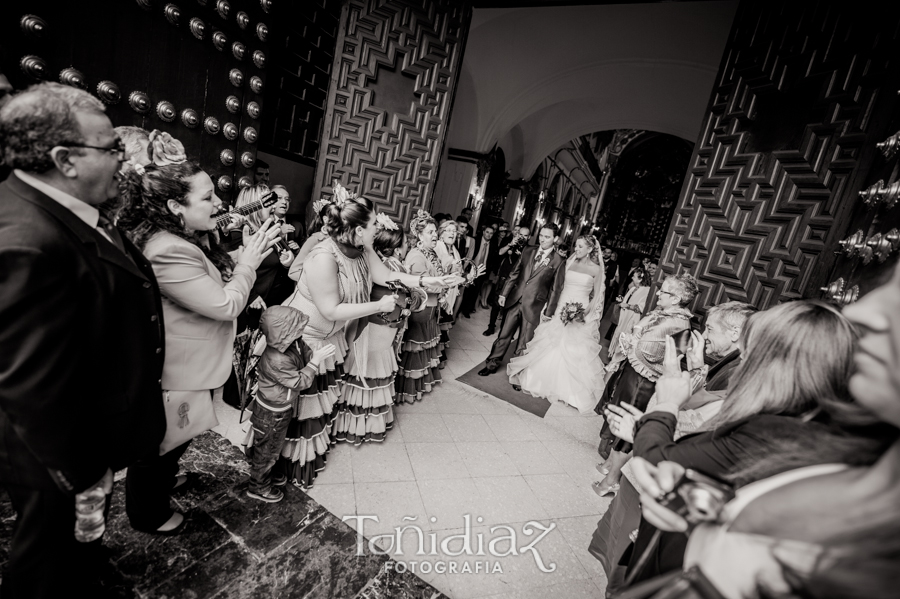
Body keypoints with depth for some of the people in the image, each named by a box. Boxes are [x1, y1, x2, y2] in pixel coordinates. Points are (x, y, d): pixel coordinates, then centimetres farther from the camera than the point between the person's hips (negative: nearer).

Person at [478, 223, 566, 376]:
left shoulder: (558, 261, -6)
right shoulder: (527, 251, 5)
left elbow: (556, 289, -4)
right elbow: (514, 274, 9)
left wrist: (548, 312, -5)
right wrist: (504, 293, 6)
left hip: (534, 307, -3)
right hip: (515, 301, 4)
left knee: (524, 344, 9)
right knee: (504, 335, 14)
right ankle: (492, 364, 29)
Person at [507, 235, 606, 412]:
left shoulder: (596, 269, -3)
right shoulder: (569, 262, 6)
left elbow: (596, 296, -2)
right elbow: (560, 285, 9)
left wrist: (585, 313, -14)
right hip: (561, 308, 3)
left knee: (574, 353, 2)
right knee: (549, 346, 8)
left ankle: (573, 389, 20)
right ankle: (543, 379, 26)